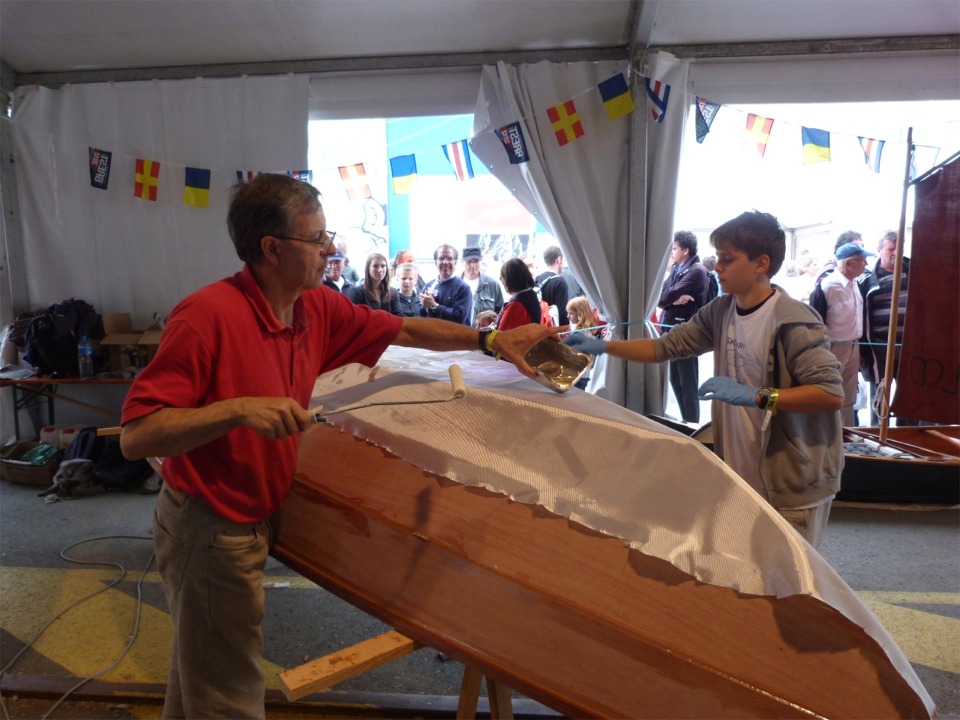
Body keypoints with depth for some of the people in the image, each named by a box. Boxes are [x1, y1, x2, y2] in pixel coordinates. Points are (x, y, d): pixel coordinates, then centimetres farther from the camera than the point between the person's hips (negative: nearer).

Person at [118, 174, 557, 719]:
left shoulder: (318, 309, -4)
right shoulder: (210, 315, -26)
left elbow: (404, 330, 8)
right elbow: (136, 437, -25)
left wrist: (491, 339, 6)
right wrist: (240, 409, -36)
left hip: (253, 522, 7)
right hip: (211, 533, -7)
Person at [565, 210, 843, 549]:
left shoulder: (793, 321, -19)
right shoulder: (721, 311, 2)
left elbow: (833, 394, -22)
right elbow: (665, 346, 7)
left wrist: (754, 396, -28)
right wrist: (602, 346, -2)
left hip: (793, 486, -6)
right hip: (742, 471, 6)